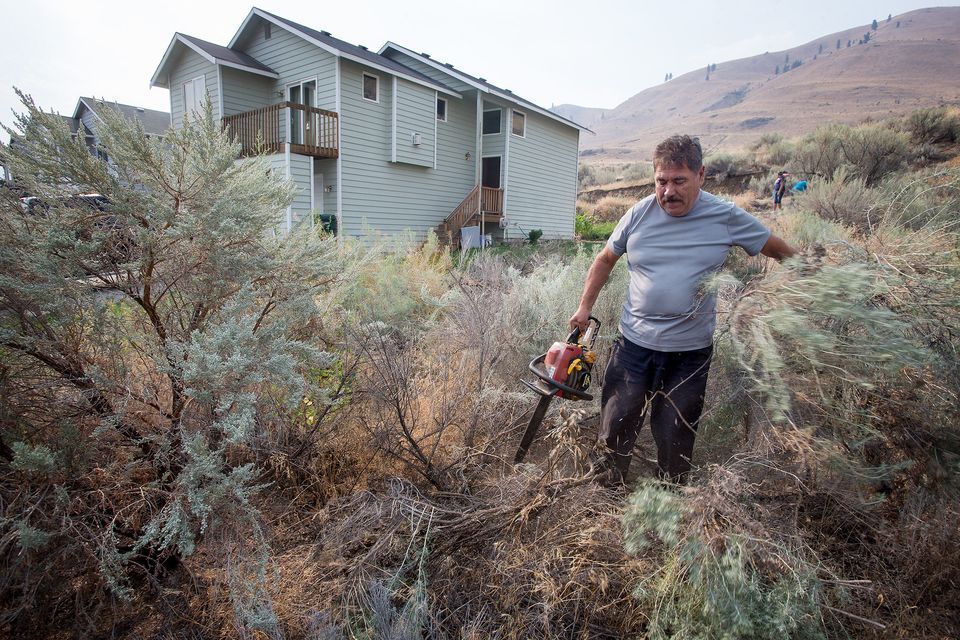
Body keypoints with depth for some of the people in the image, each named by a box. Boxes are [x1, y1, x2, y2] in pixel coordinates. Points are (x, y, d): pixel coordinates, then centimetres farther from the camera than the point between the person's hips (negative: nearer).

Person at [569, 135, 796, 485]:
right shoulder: (640, 214, -2)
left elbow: (778, 249, 10)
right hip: (634, 343, 1)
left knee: (676, 439, 11)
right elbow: (605, 259, 10)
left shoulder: (726, 217, -5)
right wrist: (585, 308, 8)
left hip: (690, 351, -1)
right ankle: (606, 490, 31)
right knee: (615, 426, 9)